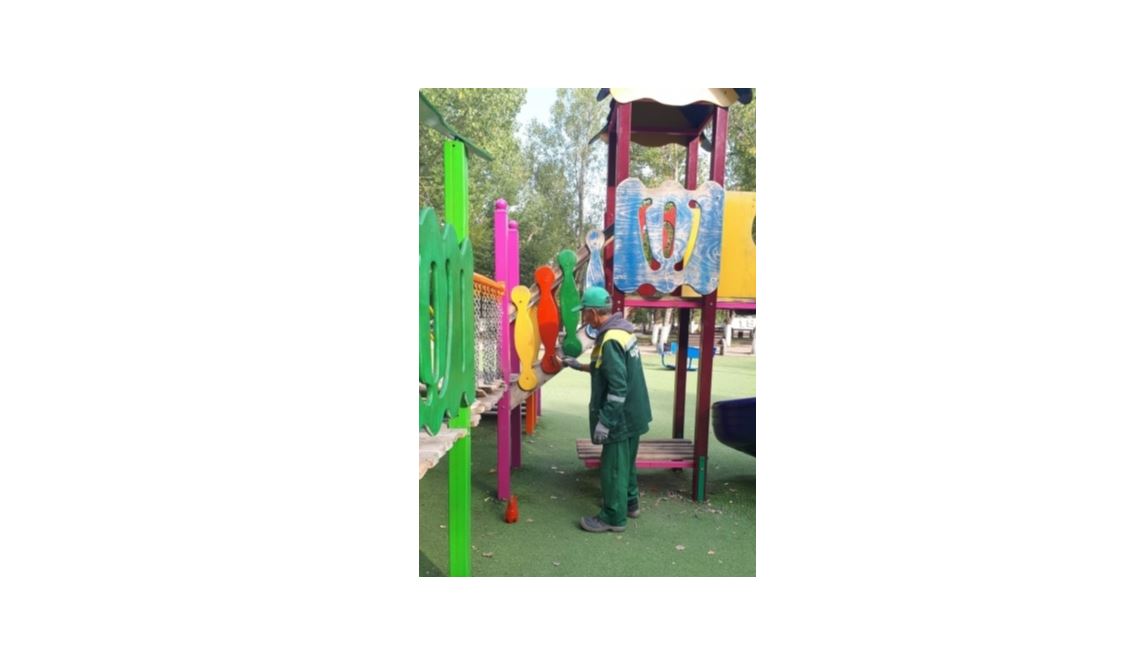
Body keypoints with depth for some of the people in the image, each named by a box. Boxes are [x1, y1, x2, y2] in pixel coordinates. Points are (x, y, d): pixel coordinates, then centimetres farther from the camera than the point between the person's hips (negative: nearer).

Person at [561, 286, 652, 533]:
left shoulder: (610, 340, -25)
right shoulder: (622, 330, 7)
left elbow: (618, 387, -27)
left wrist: (604, 421, -23)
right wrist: (579, 366, 24)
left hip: (621, 416, -10)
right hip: (632, 413, 10)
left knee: (613, 467, 2)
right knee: (625, 462, 23)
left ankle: (614, 518, 13)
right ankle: (629, 503, 37)